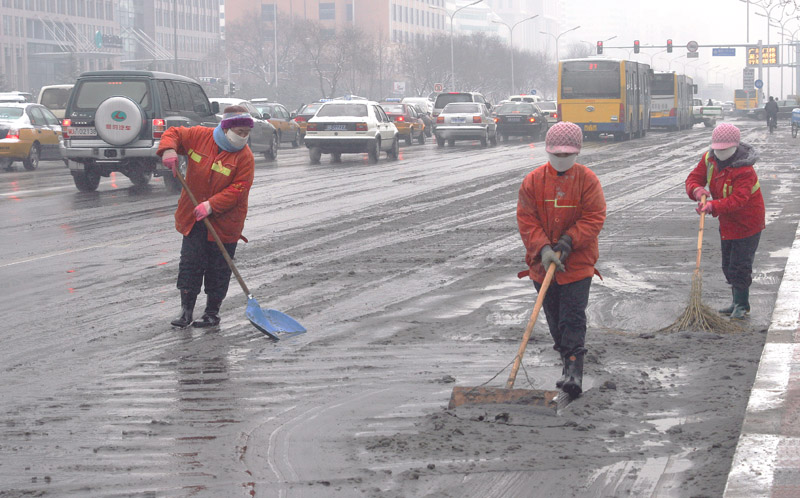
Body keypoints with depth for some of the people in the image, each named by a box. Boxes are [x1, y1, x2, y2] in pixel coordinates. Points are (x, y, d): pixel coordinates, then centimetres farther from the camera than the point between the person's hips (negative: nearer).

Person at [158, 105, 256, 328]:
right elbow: (174, 133, 9)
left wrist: (211, 206, -27)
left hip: (223, 222, -2)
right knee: (190, 263, 2)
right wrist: (168, 150, -14)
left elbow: (238, 190, -17)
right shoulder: (199, 136, -4)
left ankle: (212, 312, 18)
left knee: (218, 269, 5)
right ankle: (186, 309, 10)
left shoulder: (244, 156, -12)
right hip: (193, 217, 2)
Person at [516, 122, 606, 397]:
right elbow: (526, 220, -3)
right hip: (543, 262, 3)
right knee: (554, 317, 11)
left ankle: (574, 371, -12)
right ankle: (567, 359, 28)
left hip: (577, 263, -3)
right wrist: (543, 249, -15)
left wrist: (568, 242, -18)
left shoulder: (587, 180, -4)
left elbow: (594, 218, -7)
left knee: (574, 317, -10)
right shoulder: (533, 180, 0)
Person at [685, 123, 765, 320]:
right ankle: (738, 302, 29)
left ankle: (742, 305, 7)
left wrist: (713, 206, -48)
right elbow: (693, 178, -4)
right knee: (728, 265, 15)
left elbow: (738, 199, -36)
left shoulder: (744, 171, -29)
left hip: (747, 223, -8)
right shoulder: (709, 159, -5)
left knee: (740, 265, -6)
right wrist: (698, 191, -28)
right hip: (727, 222, 8)